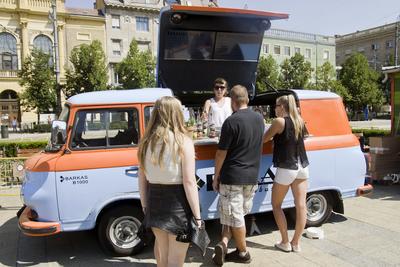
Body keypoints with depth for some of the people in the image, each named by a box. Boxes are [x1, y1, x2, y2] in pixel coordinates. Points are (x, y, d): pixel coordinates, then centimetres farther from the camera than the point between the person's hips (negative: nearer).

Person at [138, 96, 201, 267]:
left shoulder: (147, 141, 1)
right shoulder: (183, 142, -14)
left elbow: (142, 179, 6)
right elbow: (189, 182, -16)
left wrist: (145, 206, 17)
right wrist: (197, 215, -9)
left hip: (154, 201, 5)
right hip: (178, 204, -5)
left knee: (161, 245, 29)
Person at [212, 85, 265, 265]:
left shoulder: (231, 121, -16)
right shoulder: (259, 118, 4)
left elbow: (221, 153, -13)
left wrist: (216, 176, -3)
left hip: (232, 177, -6)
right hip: (252, 176, 6)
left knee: (234, 216, 6)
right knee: (239, 214, 18)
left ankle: (243, 253, 15)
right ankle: (224, 242, 13)